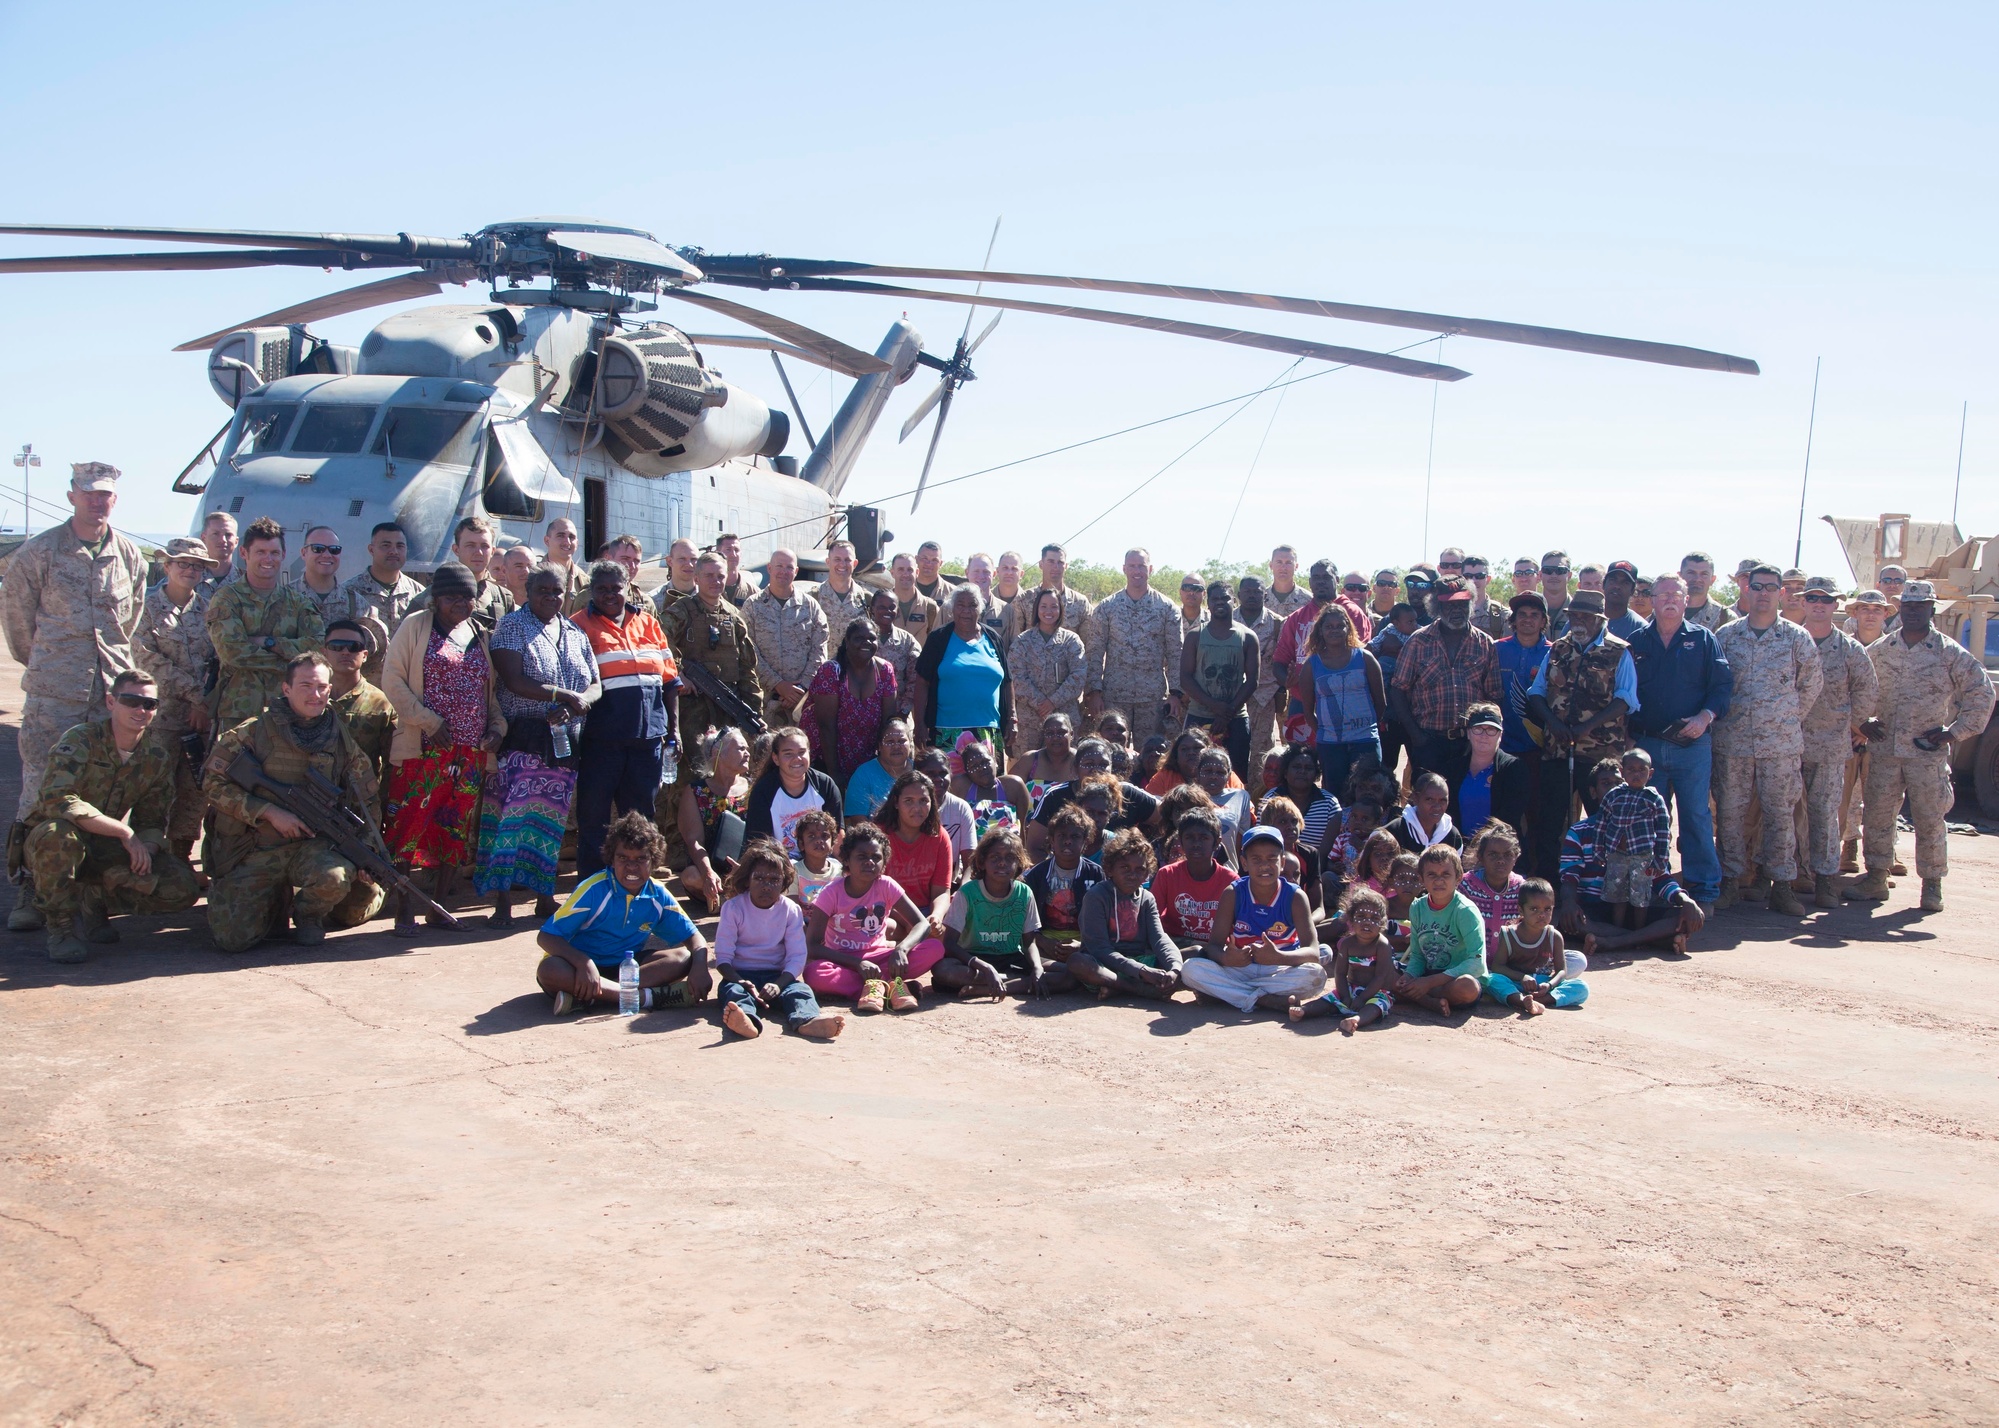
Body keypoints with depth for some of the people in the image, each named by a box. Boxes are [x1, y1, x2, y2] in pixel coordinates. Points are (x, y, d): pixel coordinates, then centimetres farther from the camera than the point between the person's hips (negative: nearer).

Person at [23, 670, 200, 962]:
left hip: (108, 850, 4)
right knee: (57, 833, -42)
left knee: (182, 887, -17)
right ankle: (61, 924, -18)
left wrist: (146, 848, -19)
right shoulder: (81, 739, -18)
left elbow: (153, 820, 5)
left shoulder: (159, 753, 0)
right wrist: (124, 832, -33)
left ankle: (94, 901, 7)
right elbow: (56, 799, -33)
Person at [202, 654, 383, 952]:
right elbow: (213, 783, -7)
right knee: (232, 938, -14)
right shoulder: (254, 731, -5)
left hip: (311, 846, 1)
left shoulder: (340, 740, 4)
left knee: (336, 877, -34)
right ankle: (273, 899, 22)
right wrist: (269, 812, -15)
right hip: (252, 851, -1)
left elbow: (368, 801, 11)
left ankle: (308, 916, 4)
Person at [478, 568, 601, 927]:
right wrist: (564, 695, -14)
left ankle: (545, 898, 16)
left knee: (551, 817, 8)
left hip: (564, 742, 5)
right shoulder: (513, 625, 0)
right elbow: (514, 681, -12)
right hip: (522, 737, -5)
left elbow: (595, 686, 11)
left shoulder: (576, 634, 16)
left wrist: (576, 704, -11)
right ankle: (503, 903, -12)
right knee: (515, 813, -12)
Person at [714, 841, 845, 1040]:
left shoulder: (791, 910, 3)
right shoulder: (733, 908, -1)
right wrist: (740, 982, -26)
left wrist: (778, 984, -24)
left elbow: (797, 957, -4)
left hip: (778, 977, 2)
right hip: (741, 976, -2)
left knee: (799, 989, -27)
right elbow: (723, 957, -5)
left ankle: (807, 1020, -62)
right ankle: (747, 1021, -69)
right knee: (733, 991, -33)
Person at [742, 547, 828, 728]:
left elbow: (819, 650, 6)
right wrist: (778, 684, -11)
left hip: (803, 696, 1)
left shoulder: (811, 606, 9)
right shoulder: (752, 606, 5)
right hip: (765, 696, -1)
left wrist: (803, 686, -7)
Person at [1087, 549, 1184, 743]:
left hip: (1153, 697, 0)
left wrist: (1176, 693, -4)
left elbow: (1175, 654, 3)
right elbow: (1095, 652, 2)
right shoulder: (1106, 607, 4)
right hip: (1113, 696, 0)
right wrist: (1094, 692, -5)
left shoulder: (1167, 608, 3)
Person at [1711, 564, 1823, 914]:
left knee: (1780, 813, 1)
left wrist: (1790, 720, 10)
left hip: (1781, 743, -1)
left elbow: (1812, 683, 11)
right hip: (1731, 741, 1)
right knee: (1730, 810, 4)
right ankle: (1731, 879, 14)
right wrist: (1720, 716, 7)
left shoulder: (1797, 637, 2)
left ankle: (1782, 885, 6)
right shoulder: (1726, 635, 5)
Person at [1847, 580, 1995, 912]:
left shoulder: (1950, 653, -1)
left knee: (1929, 820, 1)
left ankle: (1932, 885, 10)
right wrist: (1863, 722, 7)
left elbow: (1981, 691, 1)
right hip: (1884, 750, 3)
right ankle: (1875, 878, 15)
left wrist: (1955, 732, -3)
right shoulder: (1879, 650, 7)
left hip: (1929, 752, -3)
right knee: (1878, 815, 5)